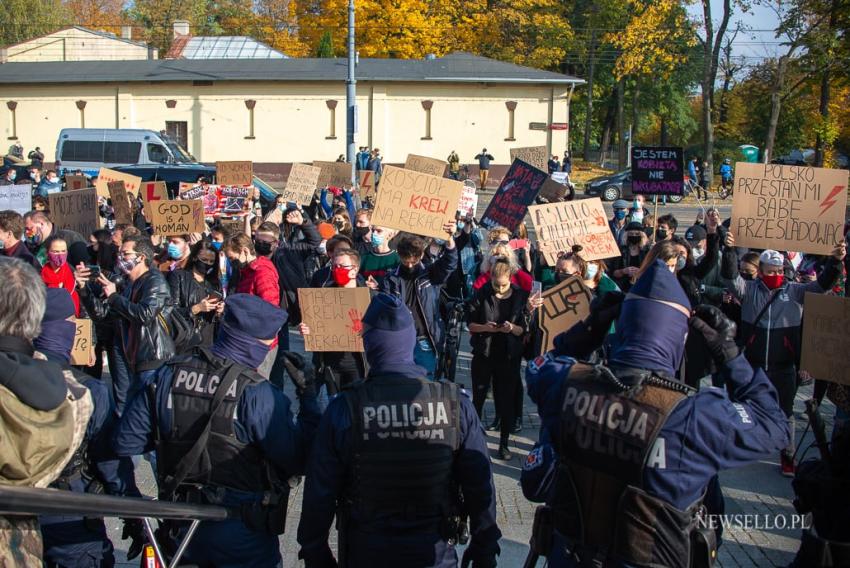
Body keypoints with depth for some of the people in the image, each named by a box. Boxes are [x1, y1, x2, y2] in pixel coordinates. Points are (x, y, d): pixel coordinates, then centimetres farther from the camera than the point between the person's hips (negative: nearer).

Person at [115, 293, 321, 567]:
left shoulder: (168, 374, -8)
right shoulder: (257, 394, -22)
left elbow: (126, 442, -2)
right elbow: (298, 461, -21)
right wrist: (307, 394, -14)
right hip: (242, 535, -4)